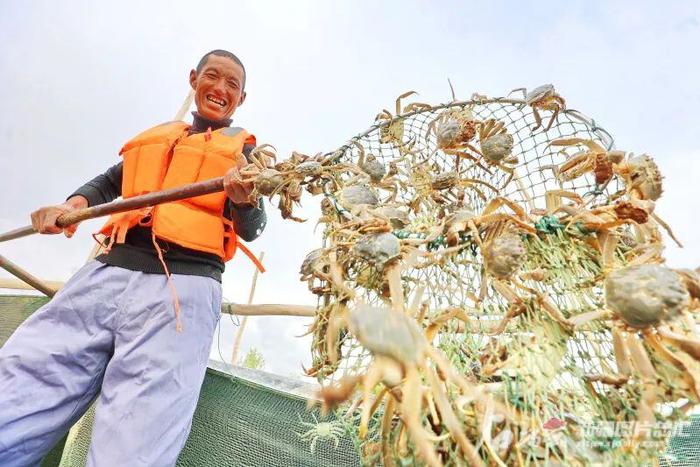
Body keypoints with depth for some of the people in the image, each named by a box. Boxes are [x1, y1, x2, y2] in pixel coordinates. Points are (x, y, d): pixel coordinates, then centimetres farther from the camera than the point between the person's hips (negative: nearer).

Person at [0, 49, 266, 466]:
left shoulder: (245, 149, 16)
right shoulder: (156, 137, 28)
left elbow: (251, 229, 4)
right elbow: (110, 182, 34)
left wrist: (244, 198, -19)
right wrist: (74, 204, 12)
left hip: (183, 284, -4)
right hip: (108, 272, 5)